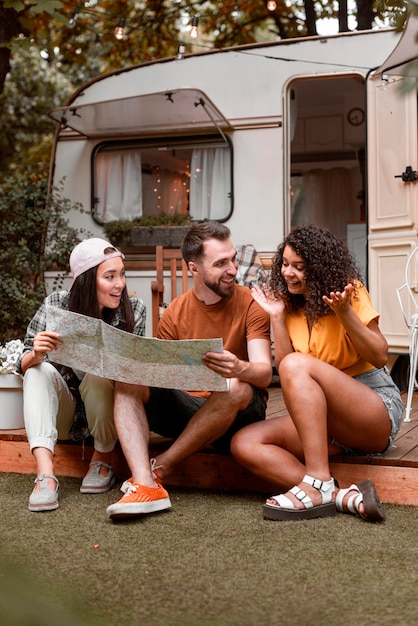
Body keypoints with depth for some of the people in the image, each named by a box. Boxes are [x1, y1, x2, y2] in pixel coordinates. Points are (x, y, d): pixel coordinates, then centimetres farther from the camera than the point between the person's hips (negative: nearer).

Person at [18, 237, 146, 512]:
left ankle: (103, 461, -7)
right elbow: (25, 365, -10)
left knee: (98, 374, -30)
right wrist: (35, 355, -34)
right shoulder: (57, 304, -12)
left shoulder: (133, 309, -11)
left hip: (106, 410, -1)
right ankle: (45, 474, -38)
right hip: (62, 411, 1)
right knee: (41, 370, -26)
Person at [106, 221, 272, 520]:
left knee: (235, 387, -36)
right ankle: (144, 485, -36)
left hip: (238, 414, -3)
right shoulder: (176, 314, 4)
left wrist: (239, 368, -41)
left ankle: (159, 467, -21)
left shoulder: (250, 305, -6)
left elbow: (264, 373, -17)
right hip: (186, 406, 3)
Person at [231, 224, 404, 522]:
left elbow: (379, 358, -9)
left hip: (377, 408, -6)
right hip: (326, 422, 6)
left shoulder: (350, 291, -2)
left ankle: (318, 483, -35)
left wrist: (345, 314, -21)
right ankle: (345, 497, -33)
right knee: (244, 444, -16)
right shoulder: (291, 306, 12)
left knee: (297, 363, -31)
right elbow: (283, 372, 3)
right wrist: (277, 318, -2)